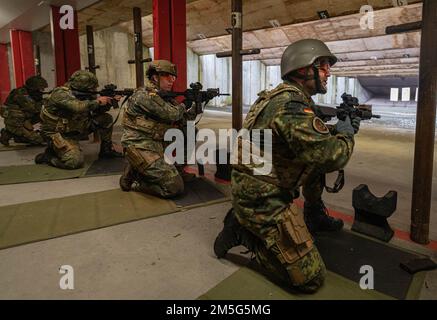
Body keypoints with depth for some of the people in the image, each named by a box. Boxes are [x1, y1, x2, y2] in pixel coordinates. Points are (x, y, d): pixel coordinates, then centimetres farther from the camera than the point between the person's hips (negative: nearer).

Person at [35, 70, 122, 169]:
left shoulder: (83, 95, -3)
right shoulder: (61, 94, -25)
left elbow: (97, 112, 0)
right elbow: (77, 107, -42)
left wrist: (107, 103, -20)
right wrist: (97, 102, -30)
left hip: (74, 129, 8)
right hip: (58, 133, -7)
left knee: (106, 119, -3)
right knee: (75, 162, -26)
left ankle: (106, 151, 9)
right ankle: (47, 156, 2)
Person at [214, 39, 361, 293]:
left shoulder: (284, 96, 9)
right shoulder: (291, 105, -23)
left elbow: (313, 140, 23)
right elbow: (333, 157, -23)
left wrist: (334, 131, 8)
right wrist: (346, 135, -3)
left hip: (258, 189, 10)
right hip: (262, 201, -10)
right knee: (311, 279, -6)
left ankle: (315, 217, 28)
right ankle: (244, 232, -1)